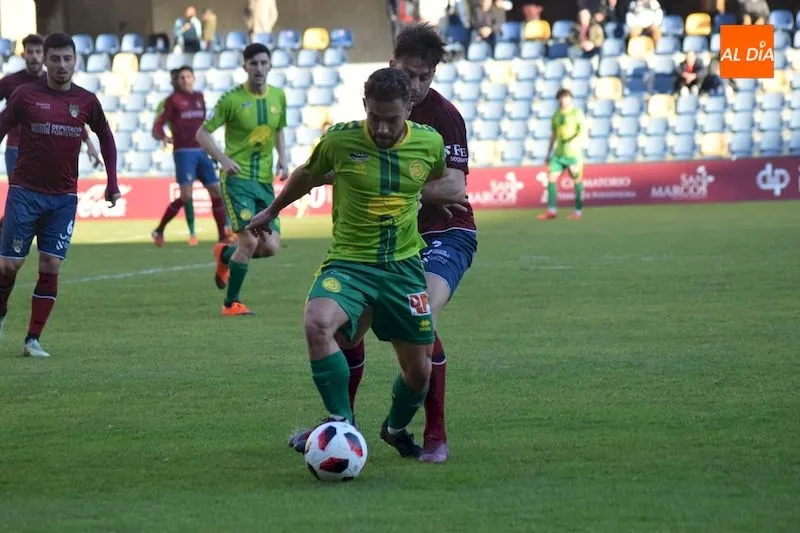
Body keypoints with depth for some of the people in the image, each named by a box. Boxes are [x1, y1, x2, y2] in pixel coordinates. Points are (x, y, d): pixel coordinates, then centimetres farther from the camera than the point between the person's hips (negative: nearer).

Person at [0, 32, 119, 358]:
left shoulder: (86, 101, 3)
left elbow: (106, 138, 16)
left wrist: (112, 183, 11)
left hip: (64, 198, 2)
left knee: (50, 268, -5)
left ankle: (34, 339, 1)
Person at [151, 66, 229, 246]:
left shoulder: (199, 98, 14)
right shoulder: (174, 99, -1)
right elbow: (158, 125, -5)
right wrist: (163, 137, -25)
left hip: (201, 151, 6)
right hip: (184, 152, -6)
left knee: (216, 192, 0)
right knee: (186, 196, -14)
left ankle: (222, 235, 7)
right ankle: (159, 231, 0)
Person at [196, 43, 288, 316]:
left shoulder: (278, 97, 7)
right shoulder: (232, 99, -9)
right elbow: (202, 133, -3)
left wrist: (283, 156, 6)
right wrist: (223, 159, -16)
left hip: (265, 181, 6)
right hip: (238, 179, -5)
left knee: (271, 247, -1)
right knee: (250, 241, -16)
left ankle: (225, 254, 30)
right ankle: (231, 304, 1)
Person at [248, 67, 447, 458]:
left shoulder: (430, 143, -4)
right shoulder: (339, 140, -9)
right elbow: (308, 175, 13)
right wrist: (272, 211, 27)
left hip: (404, 266, 3)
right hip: (348, 262, -2)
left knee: (419, 371, 7)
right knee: (317, 325, -33)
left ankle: (396, 429, 40)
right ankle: (342, 423, -21)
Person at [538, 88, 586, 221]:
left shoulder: (577, 113, -3)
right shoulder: (556, 115, 13)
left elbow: (583, 131, -12)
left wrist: (575, 141, -29)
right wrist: (549, 153, 18)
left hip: (573, 152, -5)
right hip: (559, 153, 5)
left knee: (577, 180, 1)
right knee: (551, 178, -6)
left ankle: (578, 211, 8)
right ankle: (551, 211, -5)